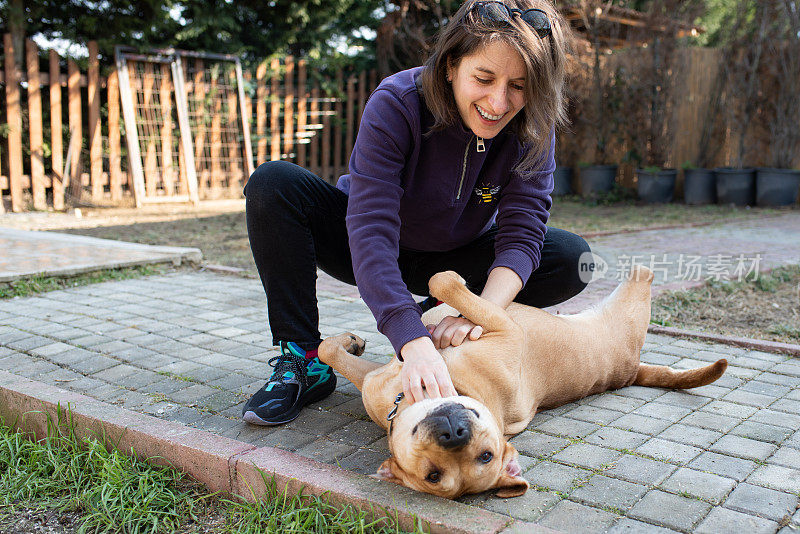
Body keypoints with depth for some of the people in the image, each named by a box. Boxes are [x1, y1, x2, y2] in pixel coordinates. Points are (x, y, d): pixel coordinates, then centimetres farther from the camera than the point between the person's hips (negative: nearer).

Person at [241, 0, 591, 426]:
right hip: (373, 258, -2)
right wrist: (414, 343, -53)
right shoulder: (396, 104, -31)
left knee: (571, 259, -20)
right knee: (273, 184, -28)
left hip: (452, 258, 3)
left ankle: (440, 314, 0)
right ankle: (304, 362, -20)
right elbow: (370, 232, -40)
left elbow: (521, 233, -24)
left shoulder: (531, 127, -20)